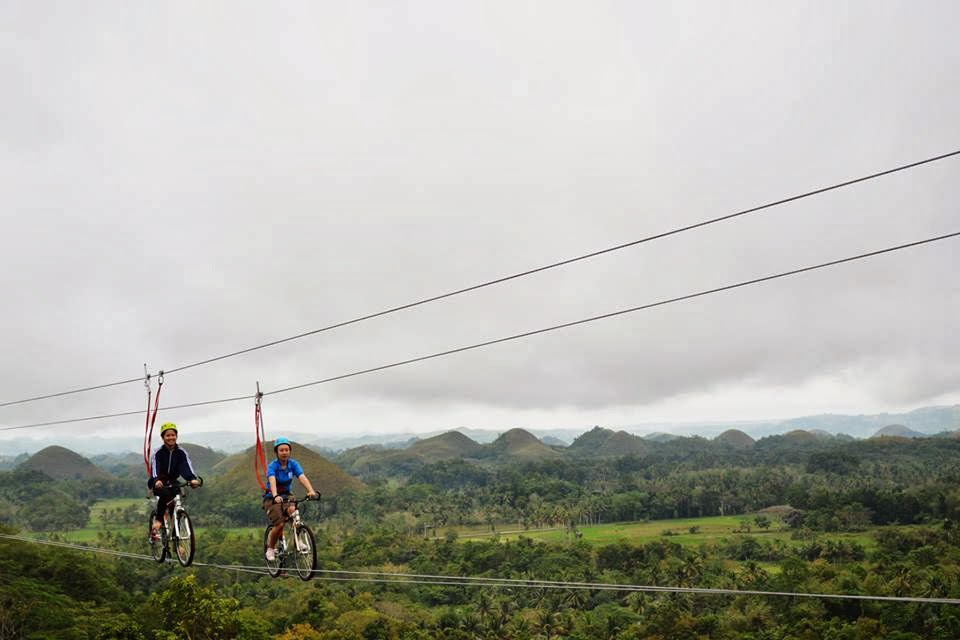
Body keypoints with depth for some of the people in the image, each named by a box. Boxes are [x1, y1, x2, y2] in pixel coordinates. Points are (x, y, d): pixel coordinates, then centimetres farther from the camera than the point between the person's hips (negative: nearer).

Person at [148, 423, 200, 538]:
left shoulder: (182, 452, -9)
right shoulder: (157, 453, -14)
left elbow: (187, 466, -25)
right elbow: (154, 469, -30)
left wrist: (192, 479, -46)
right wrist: (157, 481, -52)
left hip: (173, 483, 3)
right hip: (158, 483, -2)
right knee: (165, 494, -35)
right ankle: (157, 520, -16)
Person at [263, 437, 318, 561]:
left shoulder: (293, 464, -8)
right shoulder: (272, 466, -17)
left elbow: (302, 477, -25)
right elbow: (272, 481, -36)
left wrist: (311, 490, -44)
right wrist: (275, 496, -55)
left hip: (286, 495, 3)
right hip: (272, 498, -3)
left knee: (292, 510, -31)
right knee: (279, 525, -23)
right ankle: (270, 549, 5)